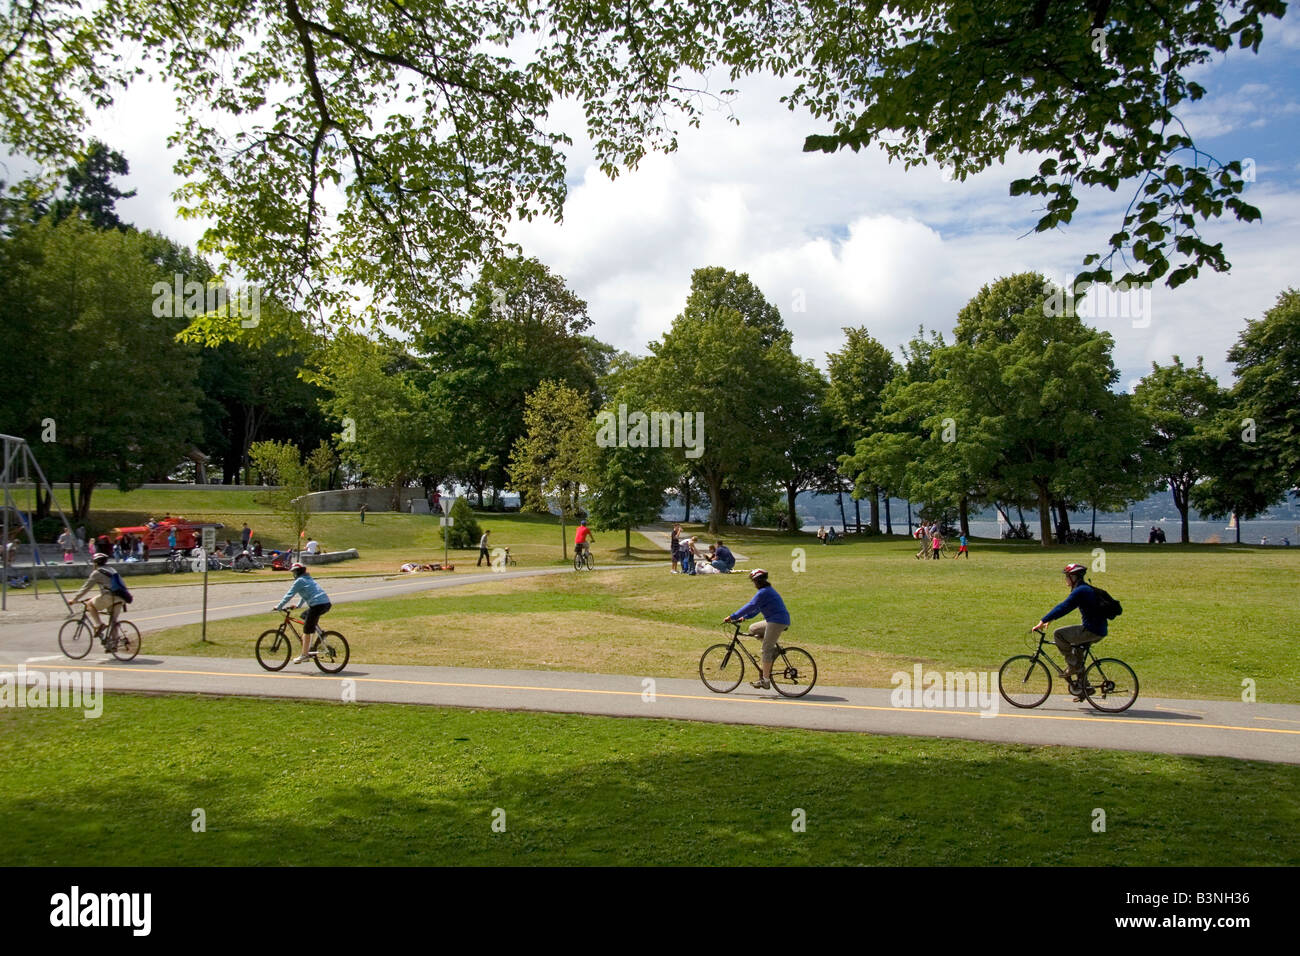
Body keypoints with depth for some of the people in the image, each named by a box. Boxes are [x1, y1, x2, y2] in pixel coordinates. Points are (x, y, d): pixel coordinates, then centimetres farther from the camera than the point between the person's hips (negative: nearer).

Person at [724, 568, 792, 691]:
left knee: (766, 649, -7)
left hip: (777, 622, -10)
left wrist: (732, 617, -16)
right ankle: (774, 649, 11)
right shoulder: (768, 590, 16)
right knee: (752, 629, 15)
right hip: (774, 621, 10)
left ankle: (765, 681, -5)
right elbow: (756, 607, 24)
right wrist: (745, 617, 17)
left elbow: (751, 606, -19)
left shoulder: (763, 592, -15)